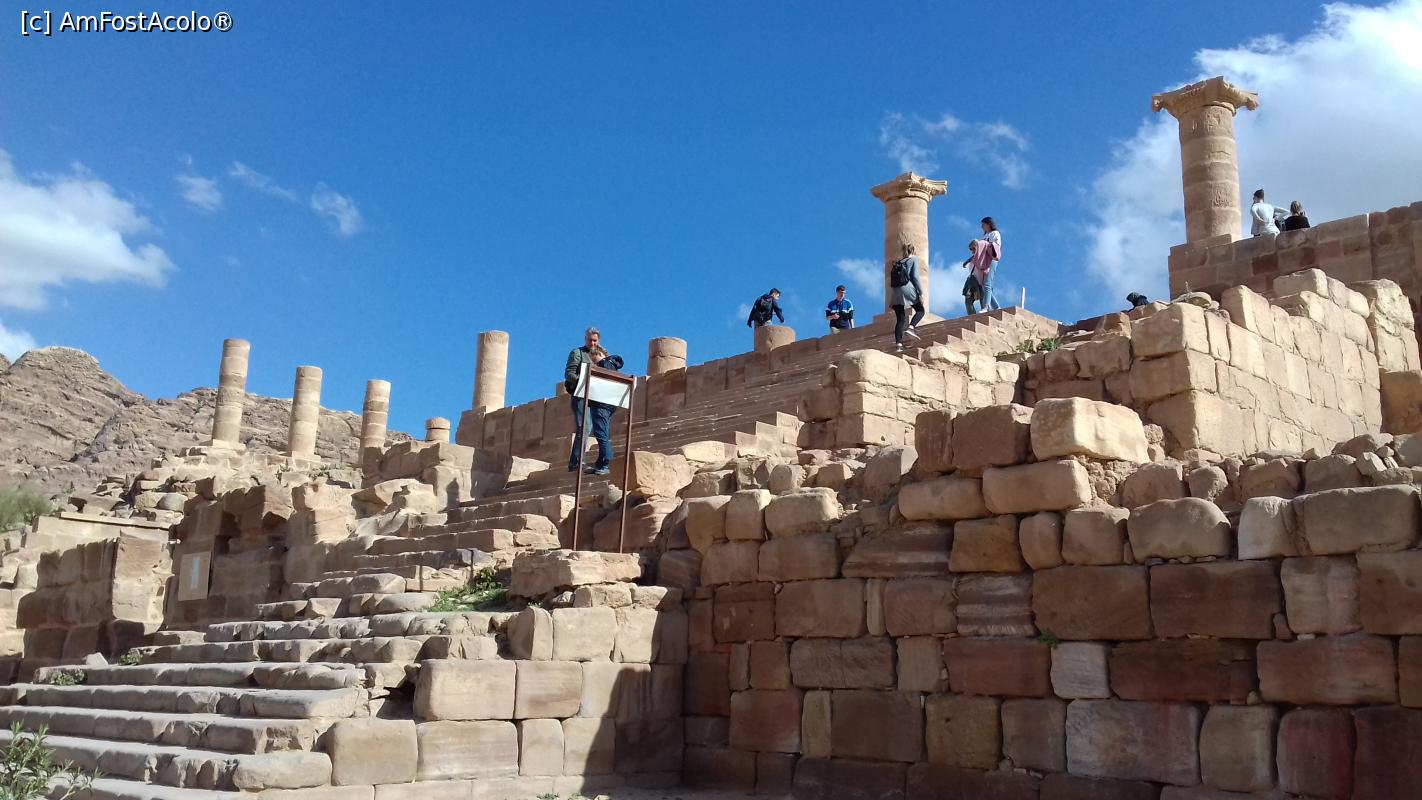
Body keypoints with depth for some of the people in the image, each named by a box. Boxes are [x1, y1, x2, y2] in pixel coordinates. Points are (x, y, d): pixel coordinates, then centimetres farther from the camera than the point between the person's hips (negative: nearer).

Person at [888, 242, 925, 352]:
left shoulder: (897, 263, 23)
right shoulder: (913, 260, 8)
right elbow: (915, 277, -6)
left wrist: (891, 300, 20)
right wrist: (920, 293, -7)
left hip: (894, 291, 5)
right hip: (906, 288, -5)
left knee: (900, 319, 4)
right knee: (921, 310, 13)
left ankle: (898, 344, -8)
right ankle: (910, 327, -13)